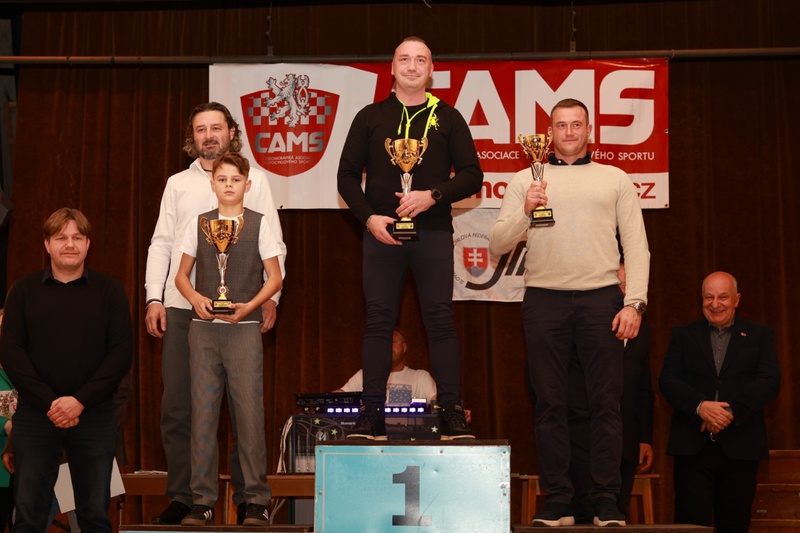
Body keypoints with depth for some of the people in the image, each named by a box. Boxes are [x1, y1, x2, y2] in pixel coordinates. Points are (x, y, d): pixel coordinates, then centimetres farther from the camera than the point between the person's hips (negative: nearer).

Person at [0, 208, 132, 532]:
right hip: (35, 414, 0)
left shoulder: (109, 291, 5)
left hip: (94, 414, 0)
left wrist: (80, 401, -12)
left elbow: (122, 352, -2)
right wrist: (47, 402, -12)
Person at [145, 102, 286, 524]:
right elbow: (161, 243, 14)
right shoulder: (178, 184, 17)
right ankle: (181, 498, 8)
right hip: (182, 308, 2)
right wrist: (154, 298, 2)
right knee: (177, 406, 0)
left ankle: (247, 499, 6)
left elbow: (274, 243, 7)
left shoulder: (254, 179, 12)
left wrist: (271, 296, -4)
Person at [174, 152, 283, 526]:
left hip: (244, 327, -2)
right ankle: (202, 500, 8)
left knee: (250, 411, -4)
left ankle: (256, 500, 3)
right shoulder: (199, 224, 10)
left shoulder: (259, 224, 4)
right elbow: (181, 275, 14)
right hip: (204, 328, 2)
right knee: (202, 412, 2)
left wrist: (249, 306, -11)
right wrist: (196, 298, -6)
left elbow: (274, 277, 4)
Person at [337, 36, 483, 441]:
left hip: (432, 231, -1)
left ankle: (453, 413, -2)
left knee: (440, 320, -4)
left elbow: (472, 175, 5)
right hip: (381, 232, 1)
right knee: (378, 320, 0)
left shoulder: (447, 118, 10)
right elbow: (347, 175, 9)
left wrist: (433, 195, -11)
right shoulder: (370, 117, 11)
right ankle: (371, 415, 2)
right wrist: (369, 217, -6)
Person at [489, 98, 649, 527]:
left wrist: (634, 302, -3)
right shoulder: (526, 180, 13)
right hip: (544, 299, 1)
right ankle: (557, 502, 9)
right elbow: (497, 244, 7)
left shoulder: (615, 179, 13)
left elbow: (636, 246, 8)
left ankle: (607, 503, 5)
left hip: (601, 299, 0)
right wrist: (524, 211, -10)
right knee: (550, 404, 2)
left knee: (606, 403, -1)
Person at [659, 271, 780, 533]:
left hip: (740, 448, 0)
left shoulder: (760, 335, 12)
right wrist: (700, 406, -17)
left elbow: (770, 382, -2)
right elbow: (667, 380, 1)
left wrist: (731, 411, -16)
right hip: (692, 447, 0)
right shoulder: (683, 335, 14)